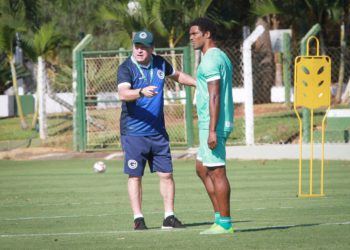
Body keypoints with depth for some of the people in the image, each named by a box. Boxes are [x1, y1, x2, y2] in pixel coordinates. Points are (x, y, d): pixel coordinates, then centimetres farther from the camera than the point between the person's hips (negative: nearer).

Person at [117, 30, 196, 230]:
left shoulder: (160, 64, 6)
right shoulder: (126, 68, -11)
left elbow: (177, 75, 29)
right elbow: (123, 93, -29)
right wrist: (141, 92, -46)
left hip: (158, 132, 5)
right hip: (133, 133, -5)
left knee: (166, 174, 4)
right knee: (135, 176, 0)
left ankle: (169, 216, 12)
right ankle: (138, 218, 7)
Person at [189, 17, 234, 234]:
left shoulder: (210, 60, -14)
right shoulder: (221, 57, 18)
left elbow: (214, 97, -21)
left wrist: (212, 130, -23)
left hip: (213, 124, -10)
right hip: (221, 124, 10)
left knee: (217, 172, -6)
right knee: (202, 169, 16)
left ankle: (224, 223, -3)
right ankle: (220, 216, 15)